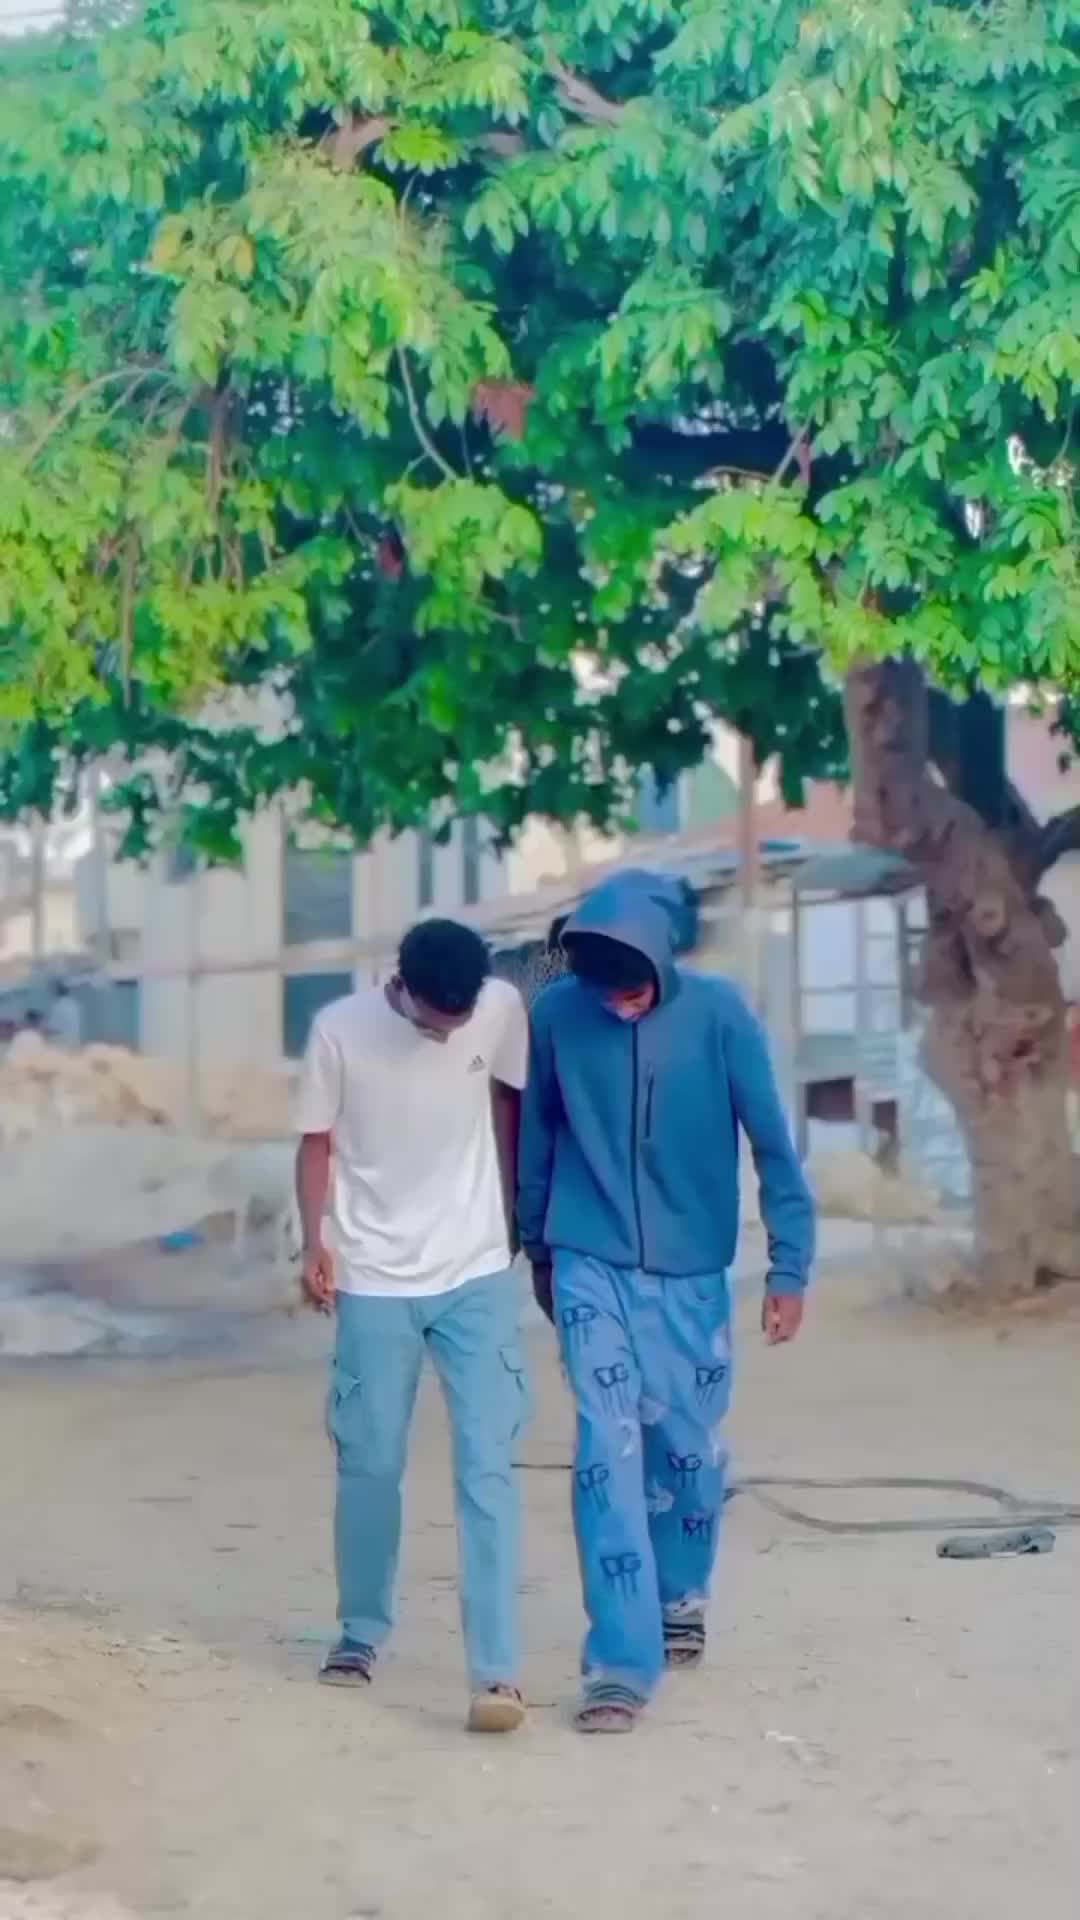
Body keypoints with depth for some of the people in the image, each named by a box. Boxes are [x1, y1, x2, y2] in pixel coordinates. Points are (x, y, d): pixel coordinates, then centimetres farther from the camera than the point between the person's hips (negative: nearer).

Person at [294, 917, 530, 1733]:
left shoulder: (502, 1010, -8)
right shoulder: (340, 1029, -12)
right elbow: (317, 1141, -1)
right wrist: (315, 1241, -13)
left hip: (478, 1278, 0)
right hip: (375, 1284, 0)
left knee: (486, 1468, -7)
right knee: (369, 1465, 7)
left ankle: (497, 1671, -9)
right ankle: (362, 1632, 29)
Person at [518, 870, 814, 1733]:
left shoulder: (719, 1014, -13)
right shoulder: (557, 1012, -10)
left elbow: (773, 1144, -7)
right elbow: (537, 1133, 5)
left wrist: (790, 1268, -7)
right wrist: (538, 1248, 14)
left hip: (692, 1273, 1)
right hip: (591, 1268, 0)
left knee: (689, 1447, 12)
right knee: (608, 1450, -9)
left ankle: (682, 1596, 40)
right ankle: (622, 1663, -6)